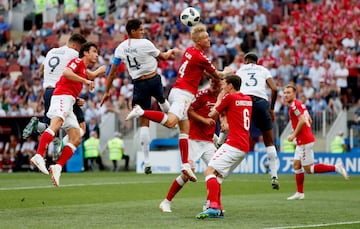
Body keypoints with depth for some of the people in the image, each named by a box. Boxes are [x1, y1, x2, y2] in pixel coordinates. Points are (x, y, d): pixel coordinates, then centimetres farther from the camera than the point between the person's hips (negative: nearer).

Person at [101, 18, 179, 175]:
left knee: (144, 122, 5)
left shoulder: (120, 48, 1)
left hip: (139, 84, 3)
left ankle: (147, 162, 0)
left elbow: (112, 72, 5)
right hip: (153, 79, -3)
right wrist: (171, 52, 28)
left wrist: (107, 92, 15)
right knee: (162, 101, 34)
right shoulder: (145, 43, -11)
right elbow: (163, 57, 5)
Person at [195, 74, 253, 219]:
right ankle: (218, 210, 9)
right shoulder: (248, 99, 18)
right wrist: (221, 108, 30)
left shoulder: (229, 97, -6)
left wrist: (219, 100, 20)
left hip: (233, 144, -9)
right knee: (216, 175, 15)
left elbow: (212, 115, 5)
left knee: (209, 172, -16)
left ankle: (213, 207, -32)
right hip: (244, 147, 9)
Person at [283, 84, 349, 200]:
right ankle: (299, 193, 10)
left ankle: (336, 168, -7)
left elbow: (302, 120, -25)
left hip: (305, 141, -10)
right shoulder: (300, 104, 16)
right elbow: (309, 120, 22)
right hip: (302, 141, 10)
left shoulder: (294, 105, -14)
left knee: (308, 168, -6)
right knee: (296, 165, 9)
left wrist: (294, 134, -18)